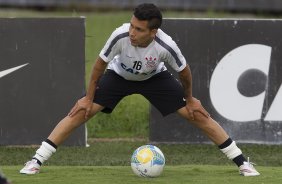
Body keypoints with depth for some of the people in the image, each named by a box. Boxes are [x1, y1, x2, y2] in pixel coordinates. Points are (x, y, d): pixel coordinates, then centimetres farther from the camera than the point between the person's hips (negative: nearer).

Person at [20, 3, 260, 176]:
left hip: (154, 77, 0)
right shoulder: (120, 36, -39)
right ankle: (36, 161, -6)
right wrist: (89, 98, -10)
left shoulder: (166, 46, -39)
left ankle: (242, 162, 6)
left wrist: (189, 99, -1)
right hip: (119, 74, 0)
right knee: (80, 112, -14)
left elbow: (184, 72, -16)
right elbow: (100, 64, -19)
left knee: (197, 114, -7)